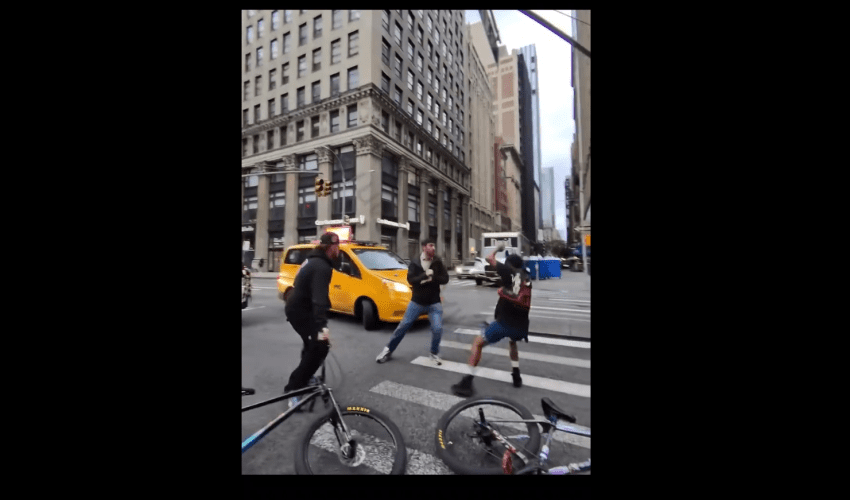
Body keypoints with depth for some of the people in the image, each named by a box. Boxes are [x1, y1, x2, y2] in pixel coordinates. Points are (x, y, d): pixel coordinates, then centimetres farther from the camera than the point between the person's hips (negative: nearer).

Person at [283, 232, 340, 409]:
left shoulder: (315, 260, 8)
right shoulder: (321, 266, -25)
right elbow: (319, 297, -37)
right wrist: (322, 325, -44)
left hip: (298, 308, 10)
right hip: (300, 311, -10)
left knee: (312, 343, 25)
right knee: (320, 346, -12)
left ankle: (305, 376, 41)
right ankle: (293, 388, -6)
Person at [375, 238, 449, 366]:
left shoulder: (438, 262, -1)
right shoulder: (414, 262, -4)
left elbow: (445, 279, -6)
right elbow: (410, 280, -15)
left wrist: (431, 278, -20)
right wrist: (426, 275, -24)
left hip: (434, 303, 1)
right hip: (416, 302, 0)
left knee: (437, 329, -10)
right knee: (403, 326, 6)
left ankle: (434, 354, 18)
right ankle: (388, 350, 25)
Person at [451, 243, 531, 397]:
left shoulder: (510, 271, 3)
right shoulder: (527, 278, 17)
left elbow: (490, 259, 11)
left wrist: (498, 248, 28)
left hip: (504, 322, -6)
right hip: (521, 325, 6)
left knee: (477, 343, 7)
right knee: (513, 342, 38)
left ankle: (467, 383, 2)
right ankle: (516, 376, 33)